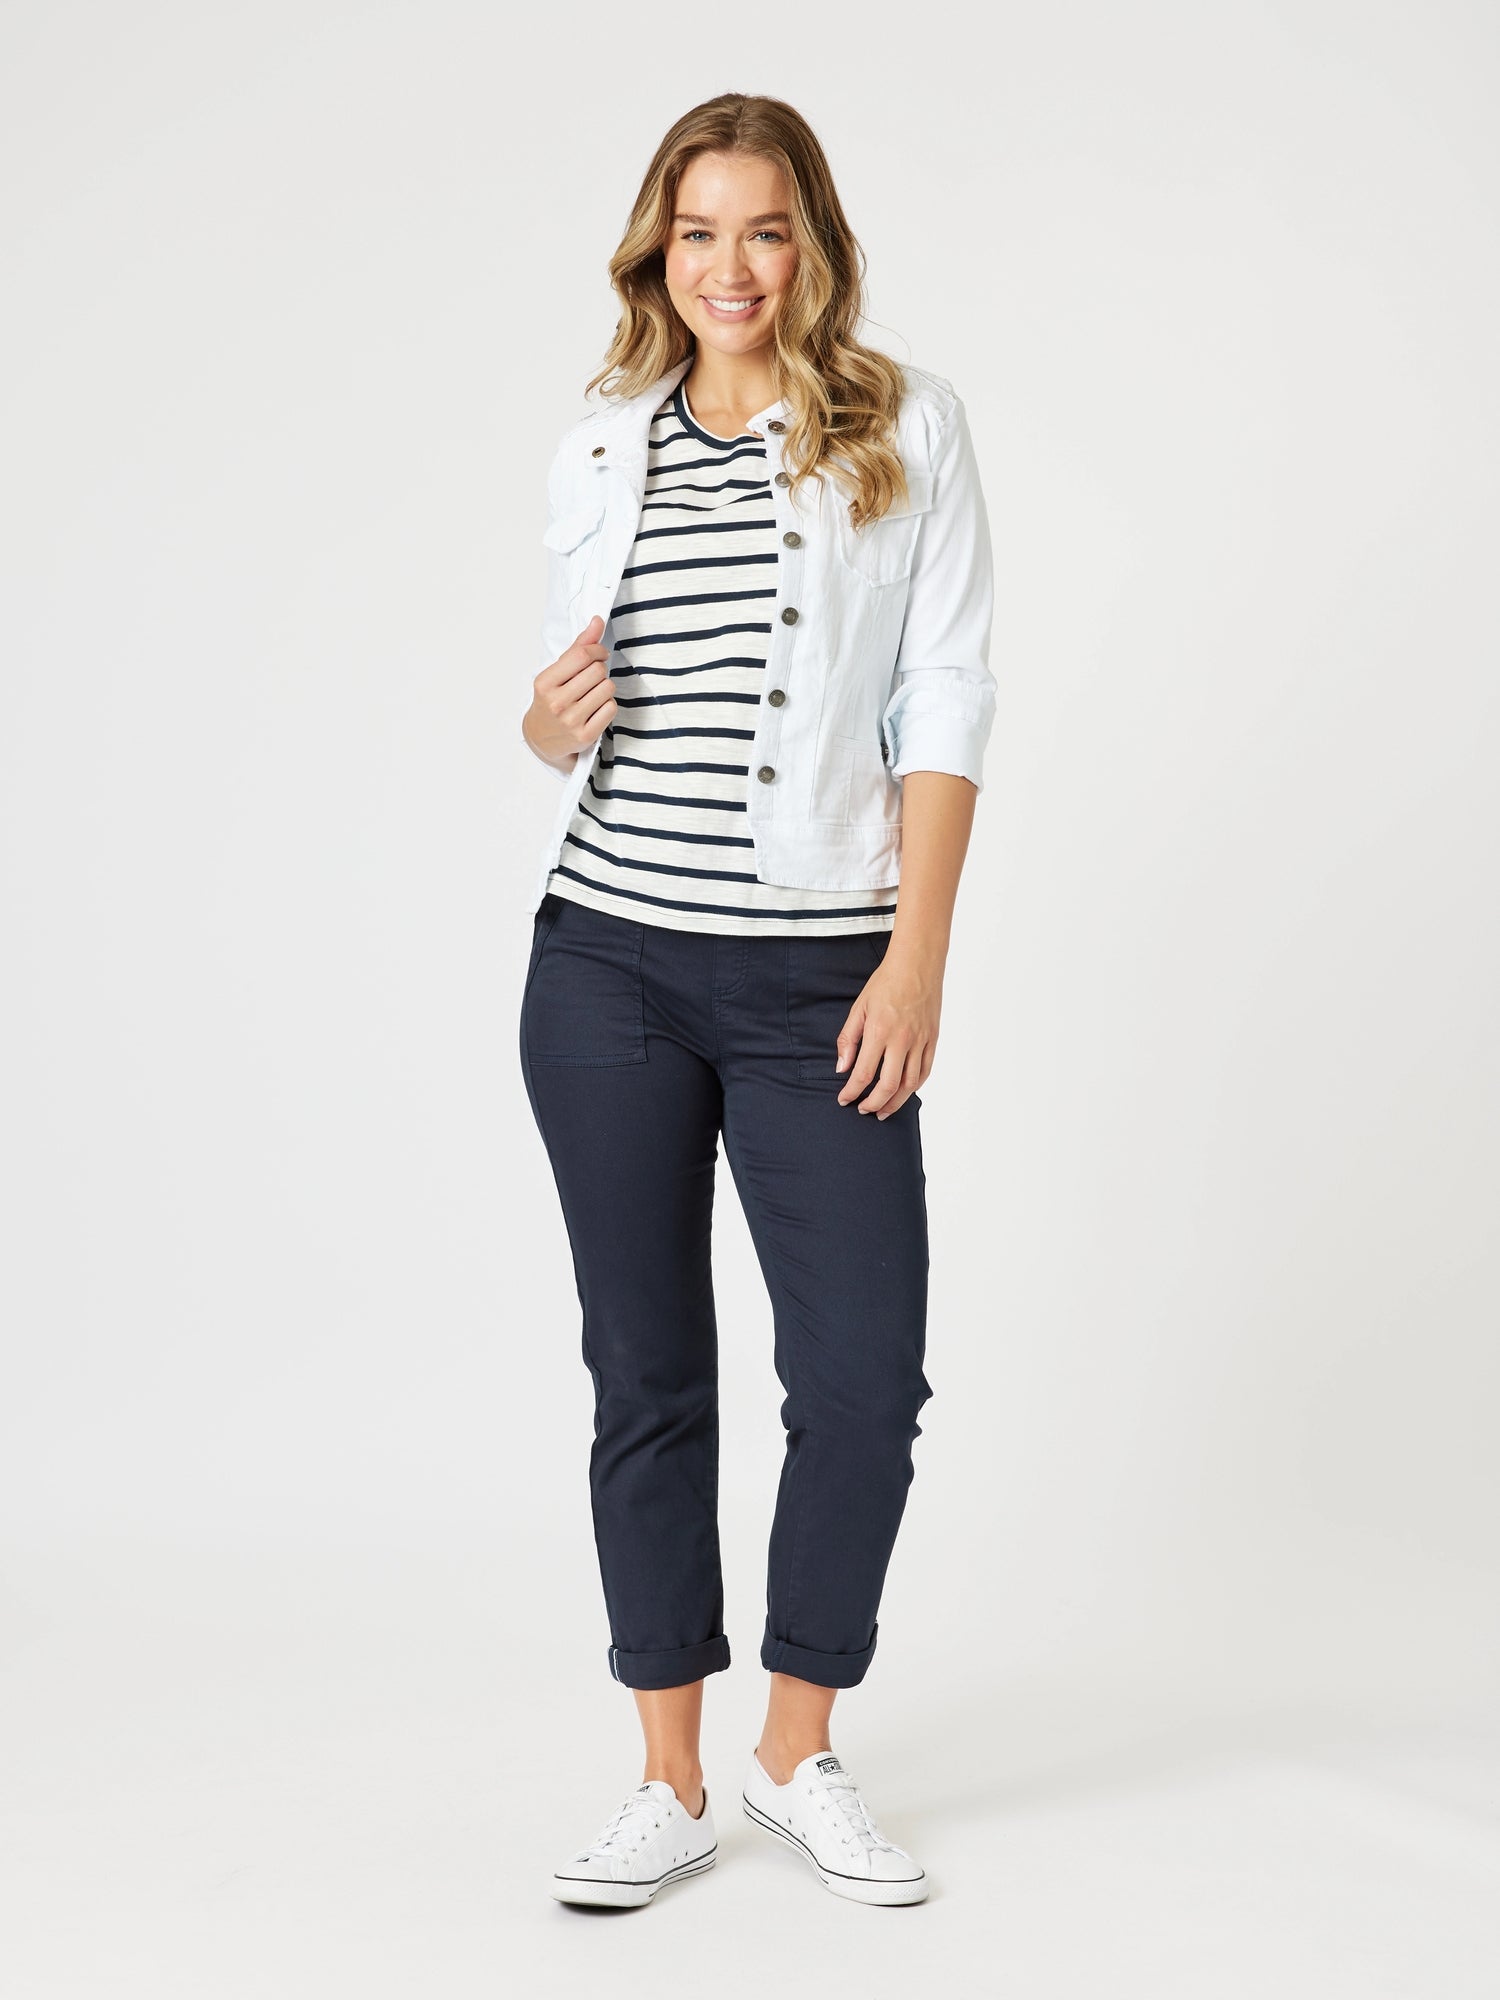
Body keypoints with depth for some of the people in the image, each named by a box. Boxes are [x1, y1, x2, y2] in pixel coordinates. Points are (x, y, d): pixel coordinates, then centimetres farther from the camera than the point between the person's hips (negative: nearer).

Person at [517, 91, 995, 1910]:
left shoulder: (905, 426, 4)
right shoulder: (598, 447, 12)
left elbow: (947, 703, -2)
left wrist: (917, 956, -10)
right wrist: (552, 716, -7)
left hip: (818, 973, -2)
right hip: (609, 962, 2)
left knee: (865, 1378, -3)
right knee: (646, 1378, 6)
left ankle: (799, 1757, 18)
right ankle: (670, 1785, 18)